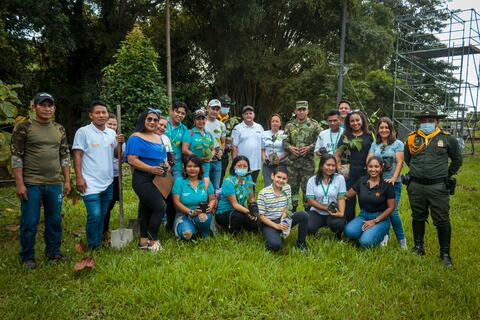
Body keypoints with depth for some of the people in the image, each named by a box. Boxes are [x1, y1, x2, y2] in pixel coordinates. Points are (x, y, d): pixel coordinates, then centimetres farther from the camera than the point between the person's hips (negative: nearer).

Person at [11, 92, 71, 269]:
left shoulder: (59, 129, 10)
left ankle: (53, 252, 27)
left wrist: (67, 180, 8)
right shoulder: (23, 127, -4)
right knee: (29, 223, 5)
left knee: (55, 221, 12)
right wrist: (19, 183, -11)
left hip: (55, 184, 4)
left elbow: (65, 156, 12)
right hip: (31, 184, -4)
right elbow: (16, 157, -7)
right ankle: (27, 257, 22)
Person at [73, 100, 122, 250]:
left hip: (108, 182, 6)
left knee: (102, 215, 15)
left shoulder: (112, 133, 10)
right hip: (90, 183, -5)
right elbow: (77, 156, -7)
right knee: (94, 215, -10)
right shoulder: (83, 132, -6)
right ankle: (93, 247, 6)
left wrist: (120, 143, -5)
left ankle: (99, 242, 29)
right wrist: (79, 177, -13)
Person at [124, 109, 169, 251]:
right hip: (143, 180, -8)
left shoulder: (158, 138, 16)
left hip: (156, 179, 8)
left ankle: (143, 241, 24)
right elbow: (131, 159, -19)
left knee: (146, 209, 14)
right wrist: (151, 169, -28)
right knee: (159, 208, -13)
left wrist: (166, 165, 2)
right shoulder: (136, 138, -10)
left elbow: (162, 156, 25)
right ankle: (153, 241, 4)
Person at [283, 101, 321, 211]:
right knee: (293, 186, 10)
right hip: (292, 161, 3)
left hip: (308, 162, -2)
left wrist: (309, 147, -14)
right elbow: (285, 141, 9)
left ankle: (307, 209, 15)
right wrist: (290, 148, -10)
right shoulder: (289, 125, 9)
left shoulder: (314, 125, 2)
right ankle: (293, 209, 21)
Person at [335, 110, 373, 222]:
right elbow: (337, 155, 7)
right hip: (349, 173, -1)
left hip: (365, 172, 1)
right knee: (349, 200, 3)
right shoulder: (345, 136, 6)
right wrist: (339, 169, -3)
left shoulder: (369, 135, 8)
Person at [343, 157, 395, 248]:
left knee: (365, 242, -27)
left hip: (380, 218, -3)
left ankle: (381, 235, 5)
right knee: (349, 231, -28)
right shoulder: (361, 180, 2)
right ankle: (365, 233, 4)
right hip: (363, 215, 3)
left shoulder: (387, 185, -9)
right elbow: (348, 194, 9)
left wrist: (375, 221, -11)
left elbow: (391, 207, -6)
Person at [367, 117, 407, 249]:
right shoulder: (374, 144, 11)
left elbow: (399, 162, -7)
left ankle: (401, 239, 12)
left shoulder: (397, 144, 1)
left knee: (392, 211, -7)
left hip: (393, 183, -3)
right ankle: (384, 235, 23)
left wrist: (393, 178, -19)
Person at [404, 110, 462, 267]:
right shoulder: (412, 138, 4)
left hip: (438, 187, -2)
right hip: (416, 186, 2)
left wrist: (448, 174, 11)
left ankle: (445, 253, 15)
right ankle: (418, 247, 29)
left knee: (442, 221, 2)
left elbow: (457, 159, 12)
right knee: (418, 218, 14)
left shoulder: (447, 139, 0)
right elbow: (407, 158, 21)